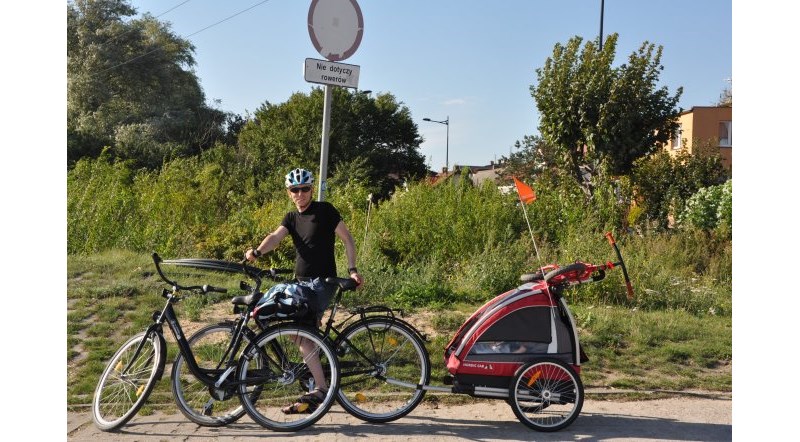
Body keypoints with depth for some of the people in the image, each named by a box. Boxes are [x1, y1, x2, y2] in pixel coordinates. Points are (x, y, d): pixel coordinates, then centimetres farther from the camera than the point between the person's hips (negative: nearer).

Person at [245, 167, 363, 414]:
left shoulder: (324, 210, -3)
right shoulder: (292, 218, 13)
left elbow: (347, 238, -2)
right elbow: (276, 237, -6)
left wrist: (352, 269, -11)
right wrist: (257, 251, -26)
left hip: (322, 281, -7)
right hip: (301, 282, 7)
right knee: (307, 333, 8)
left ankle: (321, 389, -10)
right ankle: (320, 388, 18)